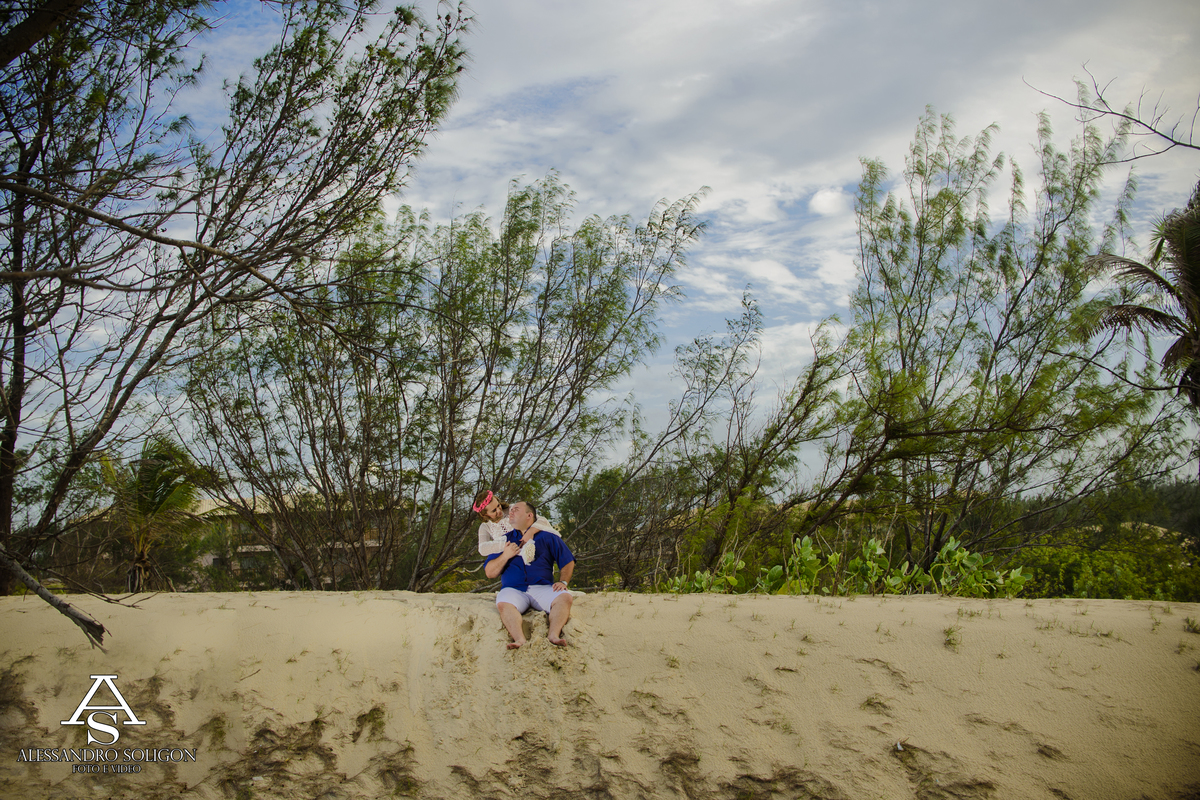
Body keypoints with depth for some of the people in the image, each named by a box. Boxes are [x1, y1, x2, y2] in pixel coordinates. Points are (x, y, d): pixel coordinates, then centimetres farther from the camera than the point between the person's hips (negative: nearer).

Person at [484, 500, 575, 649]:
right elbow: (490, 573, 16)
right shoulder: (505, 540, 22)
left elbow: (568, 562, 15)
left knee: (565, 597, -30)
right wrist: (505, 556, 0)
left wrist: (563, 581, -2)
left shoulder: (548, 537, 18)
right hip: (513, 589, 0)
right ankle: (520, 640, -50)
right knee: (503, 603, -34)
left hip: (543, 587, 0)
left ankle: (554, 636, -45)